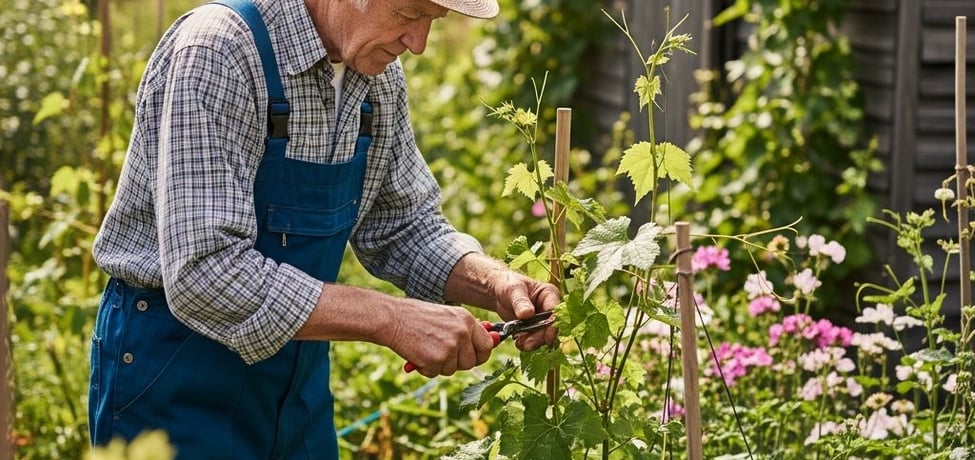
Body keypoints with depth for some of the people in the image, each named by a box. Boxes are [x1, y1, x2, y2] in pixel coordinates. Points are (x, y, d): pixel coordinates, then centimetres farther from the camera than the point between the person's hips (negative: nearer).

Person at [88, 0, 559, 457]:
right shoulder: (216, 52, -25)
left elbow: (402, 227, 8)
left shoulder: (378, 71, -2)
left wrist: (494, 284, -11)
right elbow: (205, 274, -32)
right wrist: (389, 318, -32)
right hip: (176, 377, -7)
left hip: (298, 372, 7)